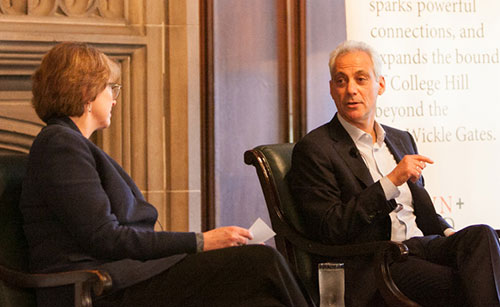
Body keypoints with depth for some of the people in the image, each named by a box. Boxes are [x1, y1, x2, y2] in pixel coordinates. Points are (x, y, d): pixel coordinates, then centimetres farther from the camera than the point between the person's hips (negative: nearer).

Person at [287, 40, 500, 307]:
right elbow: (328, 230, -11)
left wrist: (447, 233, 5)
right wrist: (391, 182, -15)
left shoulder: (402, 140, 23)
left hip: (419, 246, 7)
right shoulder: (313, 149, -1)